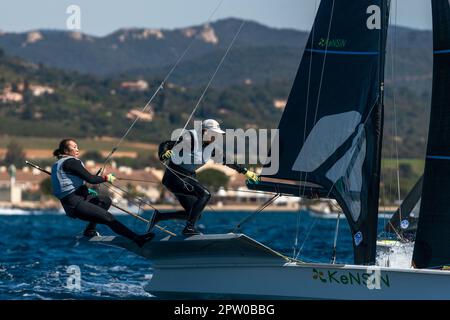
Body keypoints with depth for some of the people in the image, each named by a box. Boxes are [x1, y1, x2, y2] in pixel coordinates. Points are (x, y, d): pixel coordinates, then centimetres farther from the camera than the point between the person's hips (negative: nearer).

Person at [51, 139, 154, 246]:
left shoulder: (59, 164, 20)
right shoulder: (71, 162, -10)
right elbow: (90, 178, -15)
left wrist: (86, 191, 22)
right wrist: (106, 178, 0)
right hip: (75, 204, -10)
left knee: (106, 200, 21)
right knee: (108, 218, -18)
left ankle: (90, 230, 16)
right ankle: (137, 238, -27)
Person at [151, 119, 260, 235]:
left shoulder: (210, 147, 6)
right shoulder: (191, 138, -17)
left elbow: (226, 160, 15)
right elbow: (165, 145, -21)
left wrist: (245, 172, 14)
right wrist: (163, 155, -43)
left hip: (188, 178, 9)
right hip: (175, 177, -9)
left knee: (193, 215, 6)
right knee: (205, 194, -23)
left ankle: (159, 216, 17)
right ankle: (189, 228, -21)